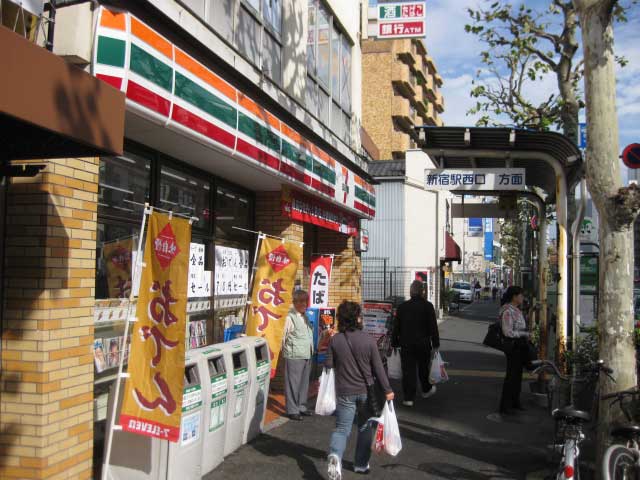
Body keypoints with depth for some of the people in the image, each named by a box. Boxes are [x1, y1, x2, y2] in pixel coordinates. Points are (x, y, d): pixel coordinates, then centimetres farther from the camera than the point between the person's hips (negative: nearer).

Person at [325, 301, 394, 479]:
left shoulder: (335, 340, -8)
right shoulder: (369, 340, -11)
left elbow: (328, 364, -4)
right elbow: (378, 367, -7)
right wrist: (387, 390, 1)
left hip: (344, 392, 0)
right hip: (366, 391, 0)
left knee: (342, 428, 7)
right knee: (365, 428, 18)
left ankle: (335, 455, -20)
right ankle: (361, 464, 26)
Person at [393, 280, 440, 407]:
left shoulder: (402, 307, 1)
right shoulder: (428, 306, -7)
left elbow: (396, 327, 5)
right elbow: (433, 326, -6)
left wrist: (395, 343, 13)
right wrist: (435, 343, 1)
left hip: (406, 344, 1)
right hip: (423, 344, -1)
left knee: (408, 370, 2)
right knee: (423, 368, 17)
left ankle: (408, 398, 0)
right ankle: (426, 390, 37)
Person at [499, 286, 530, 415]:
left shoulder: (517, 311, 13)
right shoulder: (508, 312, -17)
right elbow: (507, 332, -22)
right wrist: (524, 334, -16)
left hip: (520, 346, 10)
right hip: (513, 346, -10)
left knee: (518, 375, 16)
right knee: (511, 375, -5)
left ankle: (515, 402, 27)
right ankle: (505, 405, 2)